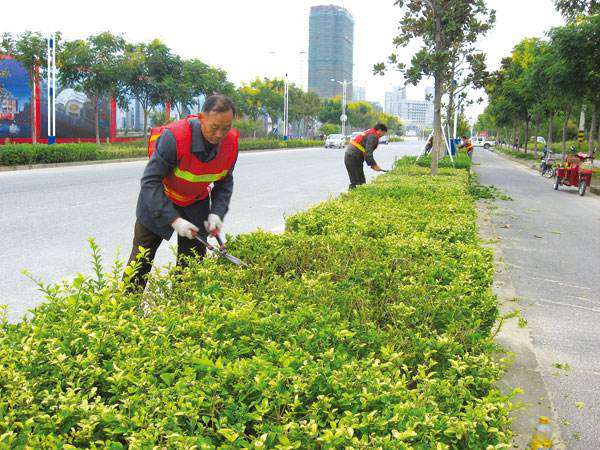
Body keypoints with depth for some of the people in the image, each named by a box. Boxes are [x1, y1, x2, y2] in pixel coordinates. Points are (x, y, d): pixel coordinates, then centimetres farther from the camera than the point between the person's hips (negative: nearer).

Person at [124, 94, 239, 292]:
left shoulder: (231, 142, -18)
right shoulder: (174, 137, -35)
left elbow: (225, 183, -2)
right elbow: (150, 181, -30)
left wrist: (217, 213, -19)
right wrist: (173, 220, -35)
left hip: (196, 204, 4)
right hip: (158, 199, -4)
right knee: (141, 261, 4)